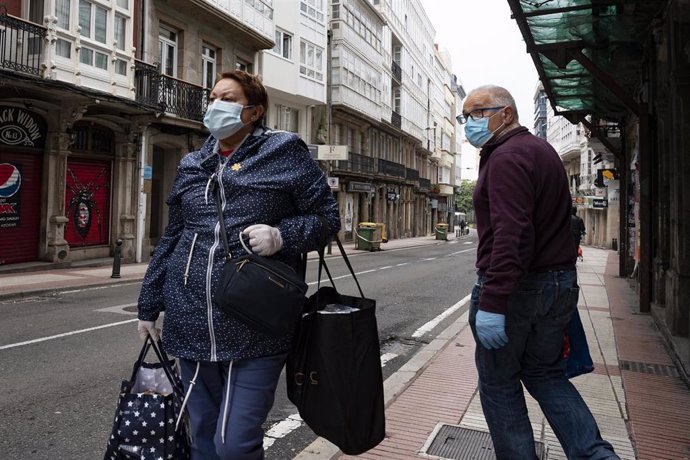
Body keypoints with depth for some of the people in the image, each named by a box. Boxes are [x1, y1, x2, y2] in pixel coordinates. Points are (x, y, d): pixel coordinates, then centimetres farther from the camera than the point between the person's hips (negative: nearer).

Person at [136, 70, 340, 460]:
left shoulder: (284, 152, 0)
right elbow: (171, 239, 19)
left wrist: (282, 235, -17)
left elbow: (327, 215, 1)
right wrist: (149, 304, 20)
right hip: (193, 324, 5)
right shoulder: (192, 164, 14)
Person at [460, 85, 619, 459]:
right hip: (560, 281, 10)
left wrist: (493, 301, -29)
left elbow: (511, 234, -27)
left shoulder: (507, 157, -16)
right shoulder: (541, 149, 16)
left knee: (498, 382, 7)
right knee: (545, 373, 20)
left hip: (516, 287, -9)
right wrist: (558, 276, 21)